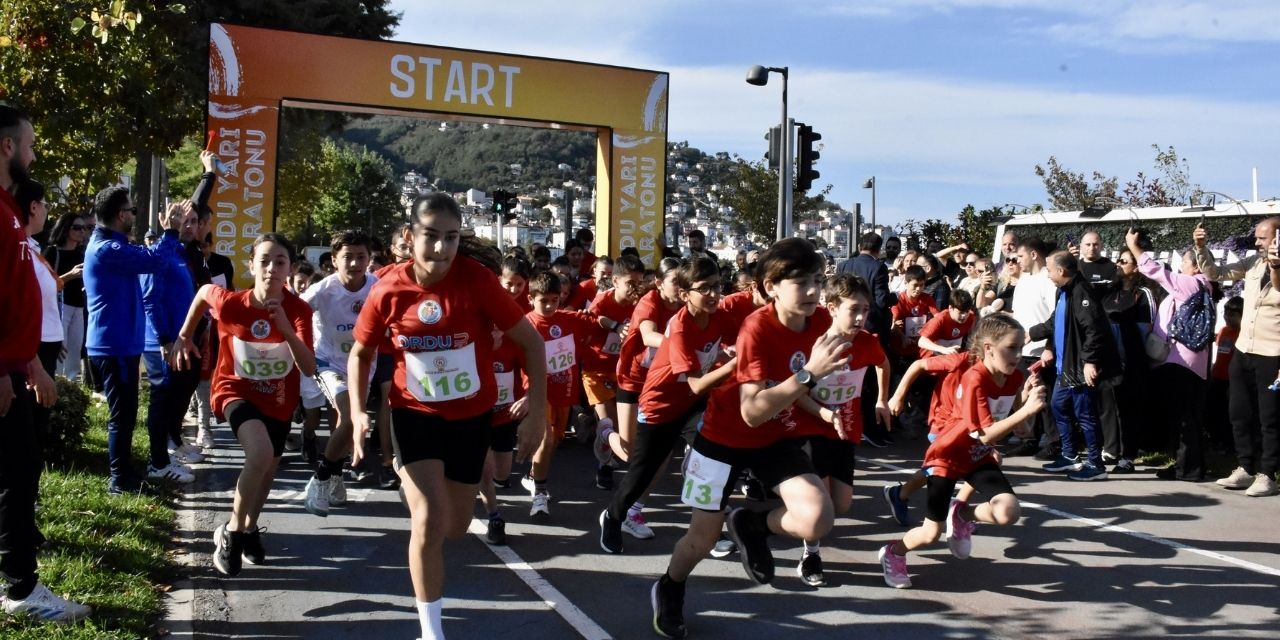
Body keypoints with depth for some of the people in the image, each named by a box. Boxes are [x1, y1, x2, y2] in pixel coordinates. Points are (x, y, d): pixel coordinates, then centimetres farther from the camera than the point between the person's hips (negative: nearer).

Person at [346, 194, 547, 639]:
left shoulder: (477, 279, -19)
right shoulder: (388, 291, -14)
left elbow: (531, 342, -12)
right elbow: (360, 354, 3)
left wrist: (537, 412, -16)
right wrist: (357, 413, -9)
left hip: (472, 415, 1)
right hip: (415, 414, -1)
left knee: (455, 527, 13)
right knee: (429, 520, -15)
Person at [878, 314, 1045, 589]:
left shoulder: (1015, 377, -6)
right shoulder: (974, 380, -27)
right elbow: (987, 434, -31)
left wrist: (1025, 398, -22)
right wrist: (1026, 410, -39)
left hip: (979, 458, 6)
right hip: (947, 457, -6)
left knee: (1009, 512, -18)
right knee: (932, 533, -4)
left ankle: (962, 514, 13)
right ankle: (893, 553, 27)